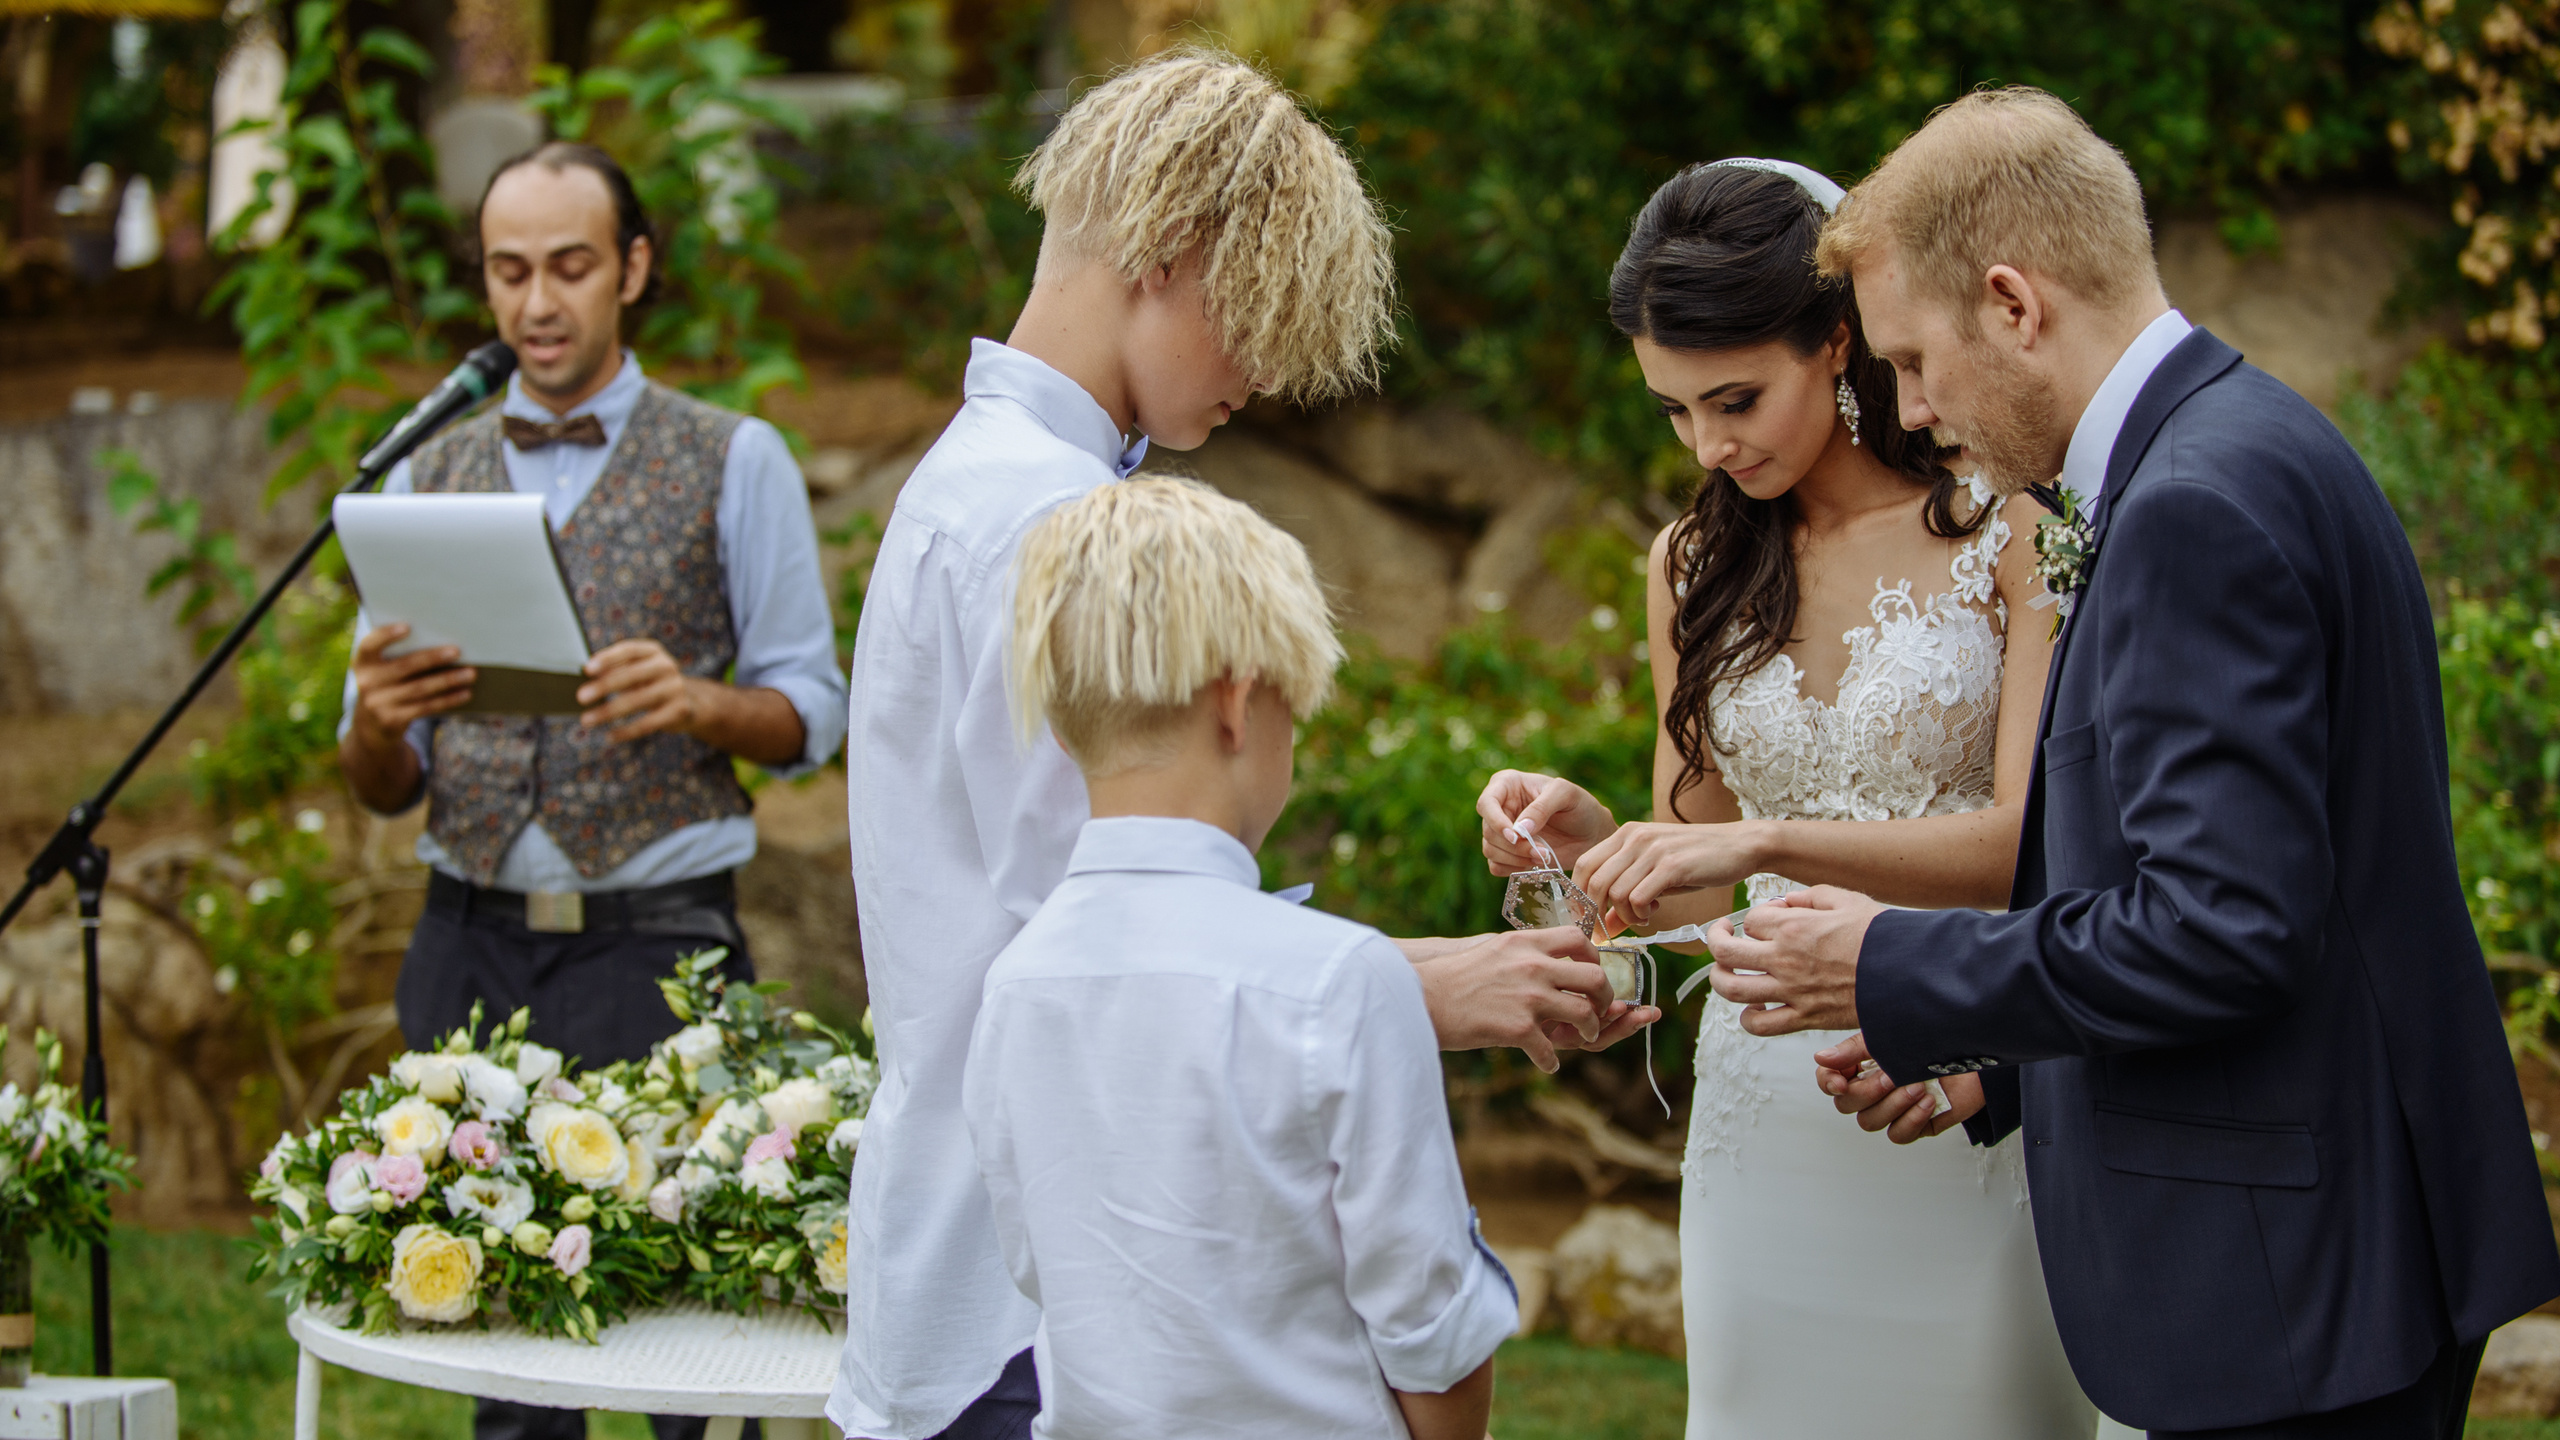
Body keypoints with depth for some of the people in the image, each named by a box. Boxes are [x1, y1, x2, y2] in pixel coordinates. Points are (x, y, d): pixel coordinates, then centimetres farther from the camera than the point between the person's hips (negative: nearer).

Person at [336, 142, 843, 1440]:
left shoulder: (734, 465, 5)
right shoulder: (428, 480, 14)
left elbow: (810, 712, 3)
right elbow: (381, 787, 12)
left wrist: (693, 702, -18)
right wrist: (375, 722, -12)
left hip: (654, 945, -3)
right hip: (470, 947, 3)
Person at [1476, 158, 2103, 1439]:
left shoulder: (2008, 528, -6)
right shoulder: (1695, 565, 9)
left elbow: (2028, 840, -13)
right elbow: (1700, 879, 13)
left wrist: (1767, 839, -24)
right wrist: (1592, 840, -9)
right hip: (1766, 1117, 4)